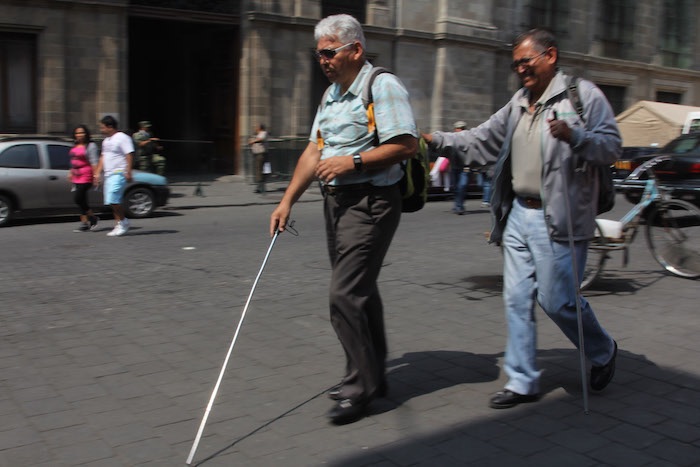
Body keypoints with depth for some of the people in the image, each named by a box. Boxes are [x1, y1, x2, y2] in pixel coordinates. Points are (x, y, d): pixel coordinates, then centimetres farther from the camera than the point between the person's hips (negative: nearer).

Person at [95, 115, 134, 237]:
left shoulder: (122, 138, -8)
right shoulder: (106, 140, 19)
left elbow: (129, 155, -14)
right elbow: (103, 157, 24)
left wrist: (128, 172, -21)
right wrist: (98, 173, 18)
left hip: (119, 173, -9)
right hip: (108, 175, 9)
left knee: (113, 200, -16)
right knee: (112, 201, 6)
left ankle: (123, 222, -3)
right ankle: (119, 224, 12)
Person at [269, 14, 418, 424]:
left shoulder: (383, 86, -9)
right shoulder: (332, 94, 18)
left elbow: (407, 144, -17)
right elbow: (314, 150, 19)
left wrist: (352, 161, -19)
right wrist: (288, 200, 14)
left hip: (370, 203, -9)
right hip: (337, 202, 9)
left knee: (345, 294, -12)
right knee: (360, 290, 14)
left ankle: (359, 388, 1)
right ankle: (374, 376, 27)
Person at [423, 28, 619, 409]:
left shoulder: (583, 95, -5)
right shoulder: (518, 103, 16)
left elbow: (612, 147, -10)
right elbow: (483, 139, 19)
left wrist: (573, 136, -27)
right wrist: (437, 139, 8)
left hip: (558, 218, -7)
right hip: (518, 214, 7)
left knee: (557, 300, -2)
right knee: (517, 298, 7)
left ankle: (604, 352, 28)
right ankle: (522, 382, 18)